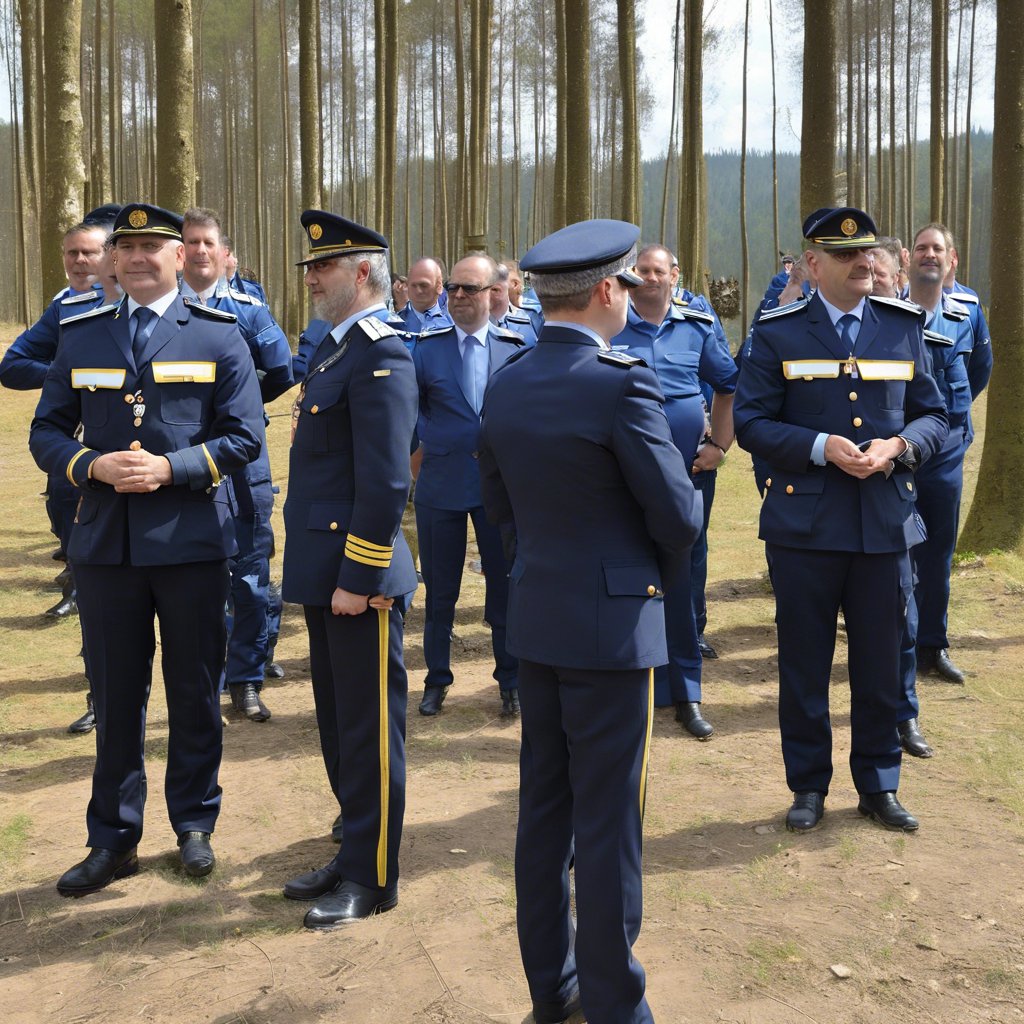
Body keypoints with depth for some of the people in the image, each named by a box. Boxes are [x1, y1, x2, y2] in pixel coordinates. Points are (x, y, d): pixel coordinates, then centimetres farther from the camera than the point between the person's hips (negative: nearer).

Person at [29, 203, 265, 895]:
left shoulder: (218, 335, 2)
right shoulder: (81, 336, 9)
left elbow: (245, 436, -3)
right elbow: (47, 431, 9)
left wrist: (171, 468, -17)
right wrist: (91, 466, -12)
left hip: (192, 542, -2)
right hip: (106, 543, 2)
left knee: (195, 690, 9)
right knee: (116, 694, 9)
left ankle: (194, 823, 27)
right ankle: (114, 839, 22)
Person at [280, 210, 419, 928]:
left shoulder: (381, 355, -16)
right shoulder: (337, 349, 15)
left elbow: (386, 483, -22)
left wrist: (357, 579, -20)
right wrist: (323, 574, 17)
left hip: (359, 579, -10)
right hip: (325, 574, 10)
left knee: (369, 731, 4)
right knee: (338, 726, 18)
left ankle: (373, 877, 18)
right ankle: (357, 849, 33)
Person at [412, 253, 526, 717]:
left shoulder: (517, 347, 2)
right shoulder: (427, 347, 2)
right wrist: (425, 439, -11)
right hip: (440, 482, 1)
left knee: (506, 587, 7)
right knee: (439, 590, 10)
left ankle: (511, 683, 23)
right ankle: (437, 679, 26)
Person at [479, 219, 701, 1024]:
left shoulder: (505, 384, 4)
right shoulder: (622, 382, -18)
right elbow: (678, 514, -13)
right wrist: (657, 575, 6)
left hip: (536, 616, 7)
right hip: (610, 623, -7)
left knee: (544, 805, 15)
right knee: (609, 817, 3)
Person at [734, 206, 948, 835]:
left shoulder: (904, 328, 8)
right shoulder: (778, 335, 0)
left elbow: (934, 417, 10)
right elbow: (751, 424, -4)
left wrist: (898, 445, -11)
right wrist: (821, 446, -18)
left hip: (886, 523, 2)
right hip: (805, 525, -2)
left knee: (880, 662, 10)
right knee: (805, 663, 7)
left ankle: (879, 786, 27)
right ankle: (809, 787, 23)